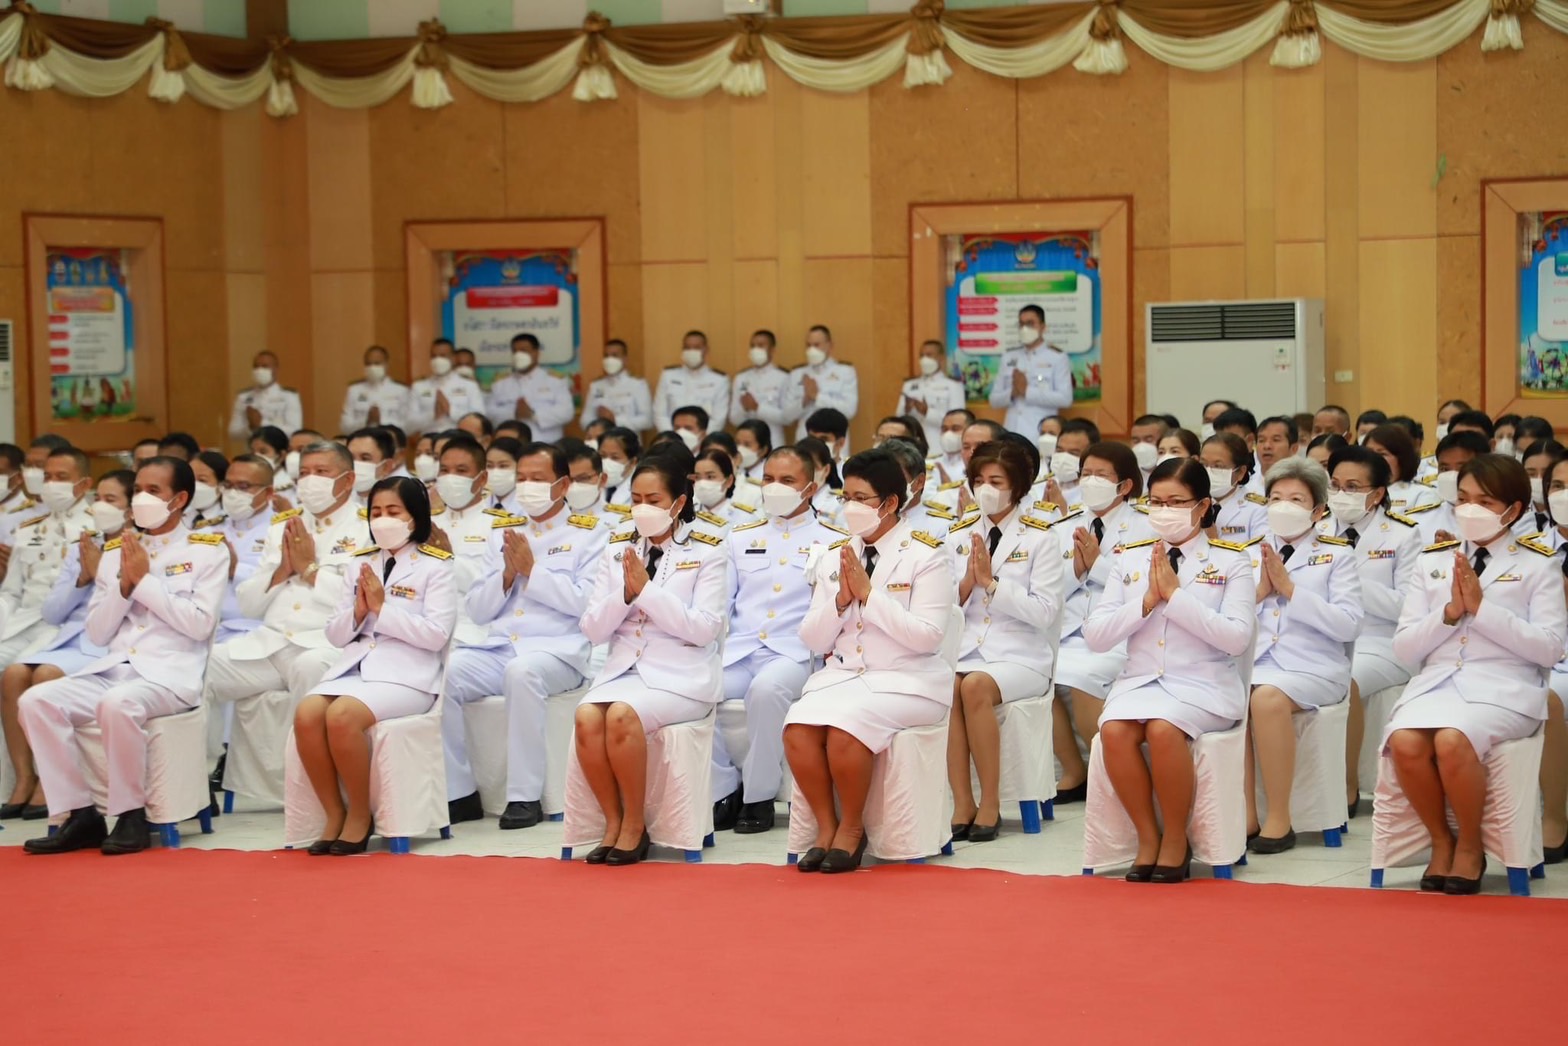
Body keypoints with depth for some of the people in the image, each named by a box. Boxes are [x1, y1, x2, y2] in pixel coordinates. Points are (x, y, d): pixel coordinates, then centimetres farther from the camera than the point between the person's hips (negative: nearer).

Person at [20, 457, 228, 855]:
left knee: (117, 703, -37)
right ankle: (80, 815, -15)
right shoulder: (115, 551, 17)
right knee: (36, 700, -21)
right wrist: (124, 584, -2)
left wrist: (145, 580, -7)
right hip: (112, 668, 5)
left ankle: (131, 815, -20)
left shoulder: (207, 551, 5)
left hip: (171, 673, -5)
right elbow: (96, 633, 13)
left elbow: (200, 624, -7)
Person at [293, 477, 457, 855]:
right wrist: (358, 611, -2)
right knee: (306, 714, -27)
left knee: (342, 716, -33)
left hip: (406, 675, -5)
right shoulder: (360, 563, 19)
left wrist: (382, 608, -10)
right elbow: (335, 634, 18)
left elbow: (436, 634, -8)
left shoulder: (436, 566, 3)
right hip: (353, 666, 5)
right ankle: (334, 814, -12)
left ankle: (360, 816, -14)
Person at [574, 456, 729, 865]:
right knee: (587, 716, -29)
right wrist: (625, 593, -10)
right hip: (623, 668, 4)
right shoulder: (618, 549, 12)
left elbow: (704, 629, -10)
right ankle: (613, 820, -12)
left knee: (622, 715, -32)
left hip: (682, 674, -4)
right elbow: (592, 629, 8)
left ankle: (634, 825, -15)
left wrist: (647, 589, -15)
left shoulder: (707, 552, 1)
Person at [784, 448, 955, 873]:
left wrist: (868, 593, -16)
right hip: (841, 674, 5)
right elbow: (812, 640, 10)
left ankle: (852, 829, -9)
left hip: (905, 680, -5)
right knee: (797, 729, -25)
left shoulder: (927, 555, -3)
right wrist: (840, 600, -8)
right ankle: (826, 826, -6)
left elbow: (928, 635, -14)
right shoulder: (833, 558, 12)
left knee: (845, 729, -32)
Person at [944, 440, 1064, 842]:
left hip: (1021, 655, -3)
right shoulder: (959, 536, 14)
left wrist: (991, 582, -14)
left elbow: (1045, 613, -9)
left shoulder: (1039, 538, 1)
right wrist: (967, 582, -7)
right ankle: (962, 803, -25)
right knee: (944, 687, -32)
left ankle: (990, 803, -22)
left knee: (976, 686, -35)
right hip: (966, 649, 3)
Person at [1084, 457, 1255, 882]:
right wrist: (1147, 600, -9)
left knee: (1163, 728, -34)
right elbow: (1095, 636, 5)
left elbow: (1237, 638, -10)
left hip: (1204, 683, -3)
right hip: (1140, 679, 3)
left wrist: (1175, 594, -13)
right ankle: (1147, 836, -10)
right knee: (1114, 730, -30)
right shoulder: (1129, 558, 12)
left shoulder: (1230, 560, 4)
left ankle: (1176, 839, -13)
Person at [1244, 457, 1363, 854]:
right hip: (1255, 661, 3)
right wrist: (1260, 591, -4)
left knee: (1268, 697, -35)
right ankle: (1244, 817, -22)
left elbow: (1349, 625, -7)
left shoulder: (1336, 554, 7)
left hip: (1313, 666, -3)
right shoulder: (1252, 553, 19)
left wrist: (1290, 589, -11)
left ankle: (1279, 821, -24)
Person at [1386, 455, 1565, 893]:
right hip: (1436, 680, 3)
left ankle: (1470, 845, -8)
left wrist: (1482, 608, -10)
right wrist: (1450, 613, -6)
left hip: (1504, 686, -3)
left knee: (1452, 740, -35)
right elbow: (1403, 648, 10)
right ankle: (1441, 840, -5)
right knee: (1404, 742, -31)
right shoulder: (1432, 561, 16)